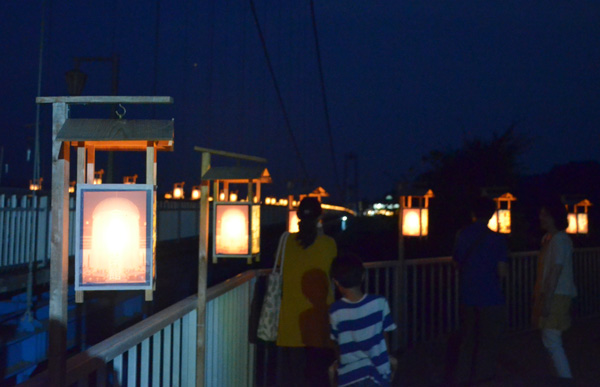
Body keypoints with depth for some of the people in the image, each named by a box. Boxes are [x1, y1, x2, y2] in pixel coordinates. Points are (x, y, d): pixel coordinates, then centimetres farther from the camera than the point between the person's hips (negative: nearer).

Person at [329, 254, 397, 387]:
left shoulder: (336, 311, -14)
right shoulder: (379, 302, -12)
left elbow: (339, 343, -2)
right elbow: (384, 334, -1)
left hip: (350, 372, -1)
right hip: (378, 369, 1)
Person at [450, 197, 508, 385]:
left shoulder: (463, 235, 2)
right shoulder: (496, 239, -10)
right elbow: (502, 271, -13)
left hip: (467, 297, 4)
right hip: (490, 299, -4)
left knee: (466, 340, 15)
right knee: (487, 342, 8)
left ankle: (459, 378, 20)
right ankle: (481, 377, 13)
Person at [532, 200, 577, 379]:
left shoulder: (559, 240, -15)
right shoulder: (547, 238, 14)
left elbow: (555, 272, -20)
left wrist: (547, 301, -22)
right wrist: (539, 296, 17)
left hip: (557, 295, -10)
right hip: (547, 294, 10)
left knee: (552, 341, -11)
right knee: (548, 339, 14)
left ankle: (566, 379, -5)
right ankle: (563, 377, 23)